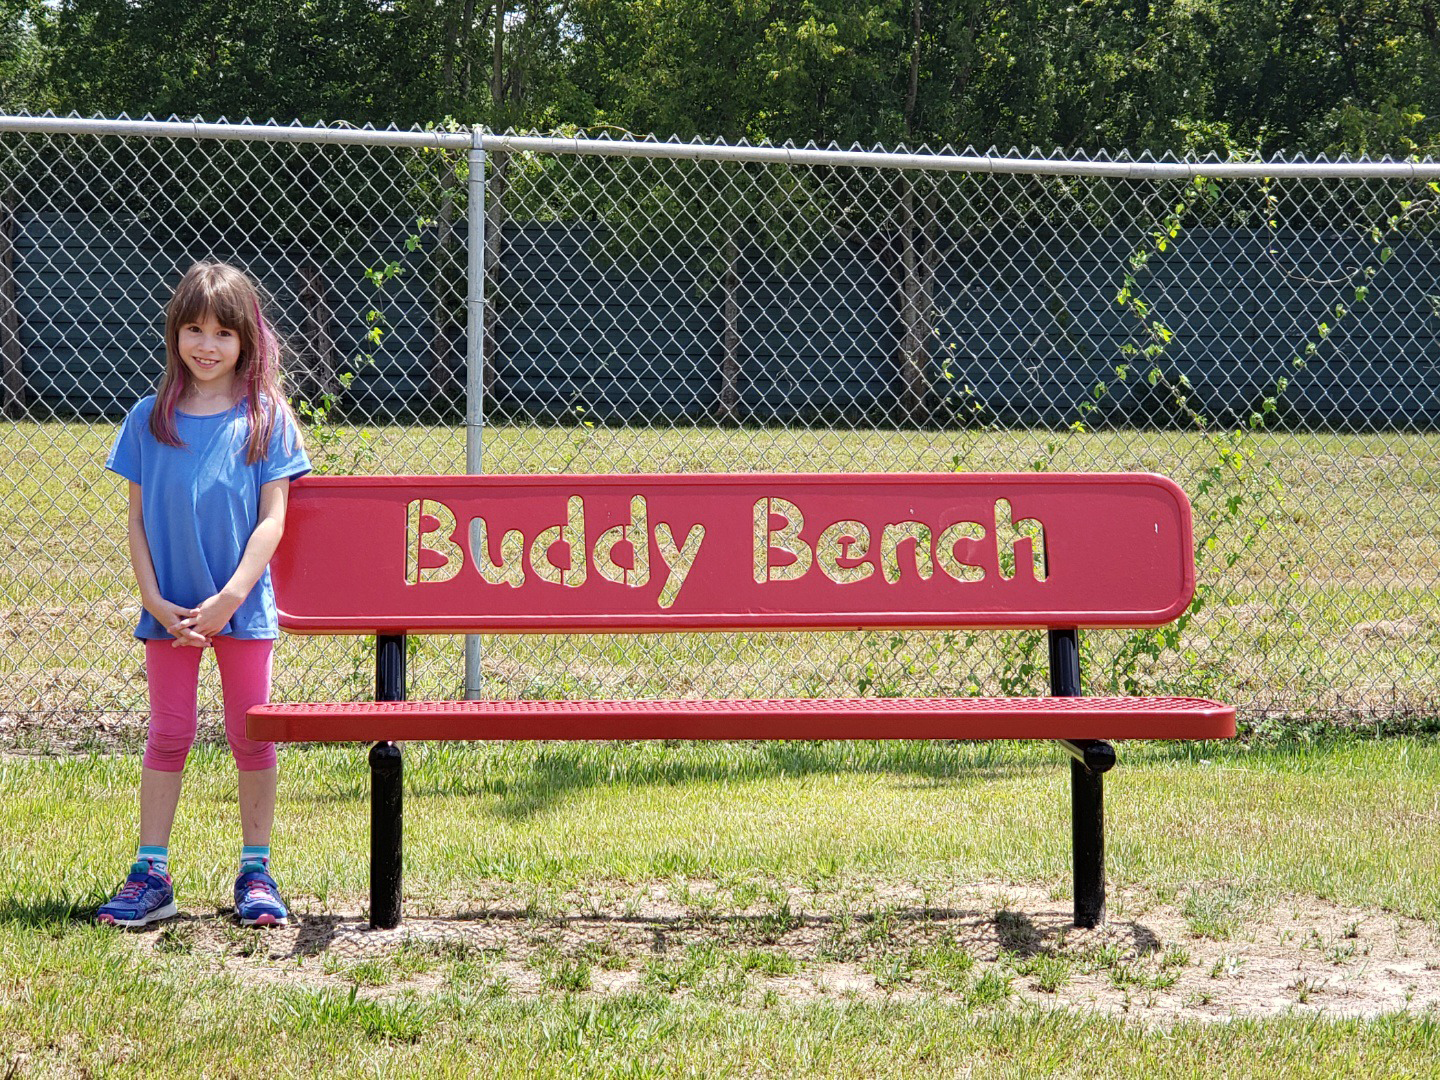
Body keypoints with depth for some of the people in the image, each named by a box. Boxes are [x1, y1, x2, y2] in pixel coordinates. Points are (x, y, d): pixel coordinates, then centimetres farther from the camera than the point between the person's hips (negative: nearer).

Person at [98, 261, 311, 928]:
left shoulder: (267, 419, -3)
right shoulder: (150, 419, 2)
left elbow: (271, 520, -7)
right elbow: (137, 519, 2)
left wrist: (228, 599, -16)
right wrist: (155, 601, -8)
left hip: (243, 604, -1)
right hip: (170, 607, 1)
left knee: (251, 736, 6)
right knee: (168, 735, 7)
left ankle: (256, 874, 16)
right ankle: (150, 877, 12)